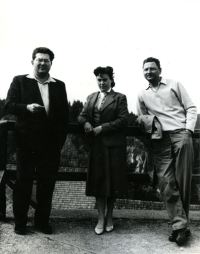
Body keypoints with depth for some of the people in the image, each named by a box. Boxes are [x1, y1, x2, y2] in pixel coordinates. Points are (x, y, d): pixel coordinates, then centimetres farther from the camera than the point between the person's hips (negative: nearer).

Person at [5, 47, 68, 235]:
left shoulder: (59, 85, 10)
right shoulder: (20, 81, 5)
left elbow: (64, 114, 8)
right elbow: (9, 106, -2)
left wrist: (61, 138, 0)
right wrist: (27, 107, -21)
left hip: (51, 141, 2)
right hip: (26, 140, -2)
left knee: (47, 182, 9)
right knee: (23, 181, 7)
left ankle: (42, 220, 24)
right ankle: (20, 221, 21)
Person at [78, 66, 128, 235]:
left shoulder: (120, 98, 1)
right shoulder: (91, 97, 15)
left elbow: (123, 120, -9)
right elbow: (82, 115, 12)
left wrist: (102, 128, -15)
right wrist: (86, 122, -11)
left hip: (114, 144, -3)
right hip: (96, 144, 4)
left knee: (112, 180, 4)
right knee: (98, 179, 5)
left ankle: (109, 217, 22)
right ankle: (101, 219, 14)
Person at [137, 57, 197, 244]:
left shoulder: (174, 85, 11)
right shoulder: (142, 95, 18)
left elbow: (191, 108, 6)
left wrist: (188, 130, -7)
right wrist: (147, 125, 0)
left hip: (180, 135, -2)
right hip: (159, 140, 2)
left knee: (182, 181, -4)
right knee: (166, 181, -8)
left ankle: (180, 223, 8)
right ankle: (180, 225, -4)